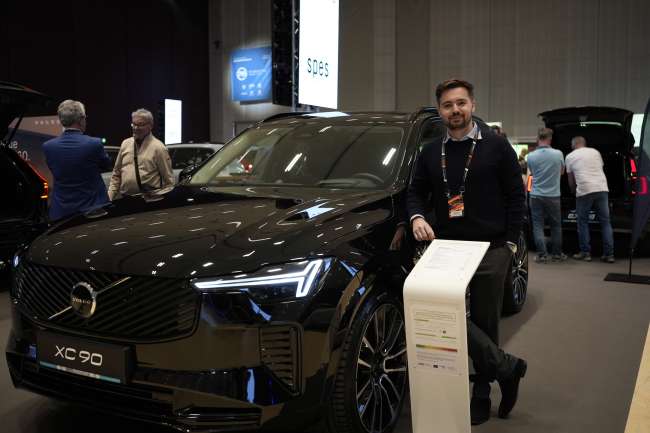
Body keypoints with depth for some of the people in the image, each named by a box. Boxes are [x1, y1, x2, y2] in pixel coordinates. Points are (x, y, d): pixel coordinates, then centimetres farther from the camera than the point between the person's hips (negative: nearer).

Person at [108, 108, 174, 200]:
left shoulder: (158, 148, -2)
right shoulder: (125, 144, 13)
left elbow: (168, 179, -3)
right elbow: (116, 173, 17)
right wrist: (110, 196, 9)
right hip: (124, 198, 4)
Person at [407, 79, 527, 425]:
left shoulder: (496, 146, 1)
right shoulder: (430, 153, 11)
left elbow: (515, 195, 2)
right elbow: (416, 192, 15)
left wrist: (511, 241, -4)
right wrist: (417, 217, -7)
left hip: (491, 250, -2)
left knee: (484, 321, 4)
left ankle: (482, 394, 21)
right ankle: (507, 367, 1)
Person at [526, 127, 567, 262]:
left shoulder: (531, 156, -10)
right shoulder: (558, 154, -8)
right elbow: (562, 171, 10)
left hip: (536, 196, -1)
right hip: (553, 195, 1)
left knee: (538, 225, 6)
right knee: (556, 225, 14)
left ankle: (542, 254, 2)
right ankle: (557, 254, 20)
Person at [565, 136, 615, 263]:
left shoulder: (570, 156, 10)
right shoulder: (595, 152, 18)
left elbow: (571, 181, 14)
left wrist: (574, 191, 31)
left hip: (584, 191, -3)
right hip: (602, 189, 3)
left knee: (583, 222, 8)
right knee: (605, 222, 8)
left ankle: (585, 252, 10)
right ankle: (609, 254, 7)